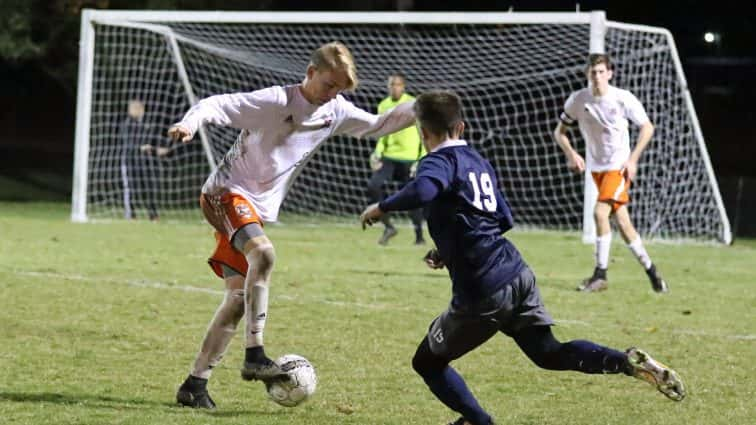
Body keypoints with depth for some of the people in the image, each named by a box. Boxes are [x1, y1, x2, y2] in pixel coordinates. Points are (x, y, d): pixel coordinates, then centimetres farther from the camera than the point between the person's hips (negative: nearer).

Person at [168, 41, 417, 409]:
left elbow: (377, 125, 20)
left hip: (259, 209, 8)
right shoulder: (274, 102, -18)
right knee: (263, 252, -34)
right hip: (228, 193, -8)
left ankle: (195, 383, 7)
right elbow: (216, 104, -23)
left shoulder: (336, 112, 5)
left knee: (239, 297, 1)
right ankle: (254, 356, -33)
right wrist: (190, 123, -42)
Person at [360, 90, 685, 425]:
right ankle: (629, 362, -9)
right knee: (549, 353, 12)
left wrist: (382, 207, -17)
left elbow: (423, 190, -33)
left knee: (427, 362, 12)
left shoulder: (440, 161, -8)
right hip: (519, 276, 7)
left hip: (481, 292, -7)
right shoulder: (479, 162, 17)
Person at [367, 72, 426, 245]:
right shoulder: (383, 106, 8)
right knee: (373, 186, -13)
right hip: (388, 157, 4)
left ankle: (419, 235, 14)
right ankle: (388, 227, -1)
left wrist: (422, 160, -11)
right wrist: (377, 153, 5)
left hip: (409, 158, -4)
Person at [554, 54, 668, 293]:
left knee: (600, 212, -21)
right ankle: (650, 270, 20)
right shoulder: (577, 100, -4)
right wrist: (570, 154, -11)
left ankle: (600, 275, -14)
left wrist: (632, 159, -10)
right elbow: (559, 131, 7)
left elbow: (647, 127, -2)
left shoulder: (623, 99, -12)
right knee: (622, 222, 6)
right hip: (596, 168, 4)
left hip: (619, 167, -4)